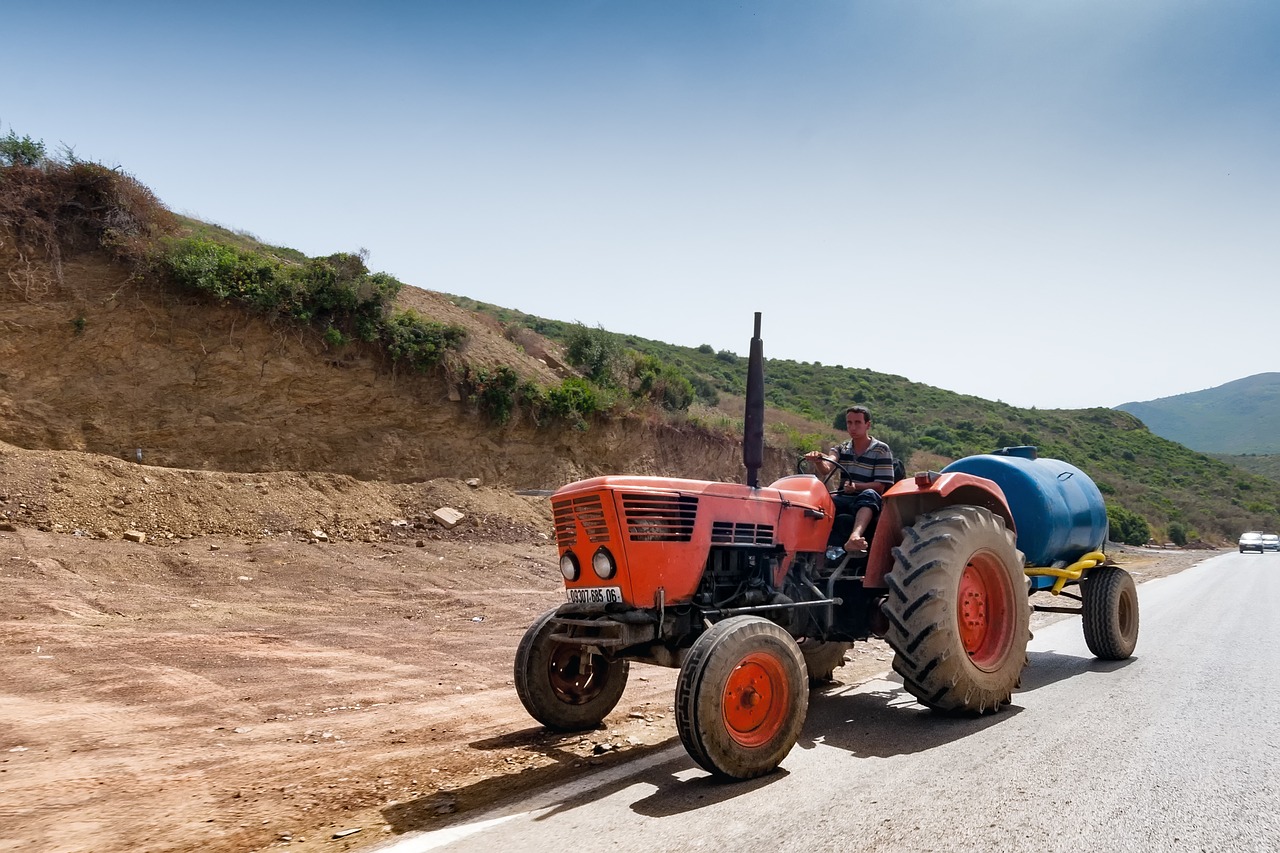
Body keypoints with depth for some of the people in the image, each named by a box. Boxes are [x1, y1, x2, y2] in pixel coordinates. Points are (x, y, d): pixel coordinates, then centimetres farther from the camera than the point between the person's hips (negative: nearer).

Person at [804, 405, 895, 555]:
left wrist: (856, 486, -24)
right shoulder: (841, 449, 12)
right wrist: (817, 461, -34)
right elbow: (825, 469, -9)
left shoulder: (881, 450, 2)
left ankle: (855, 536, -65)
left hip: (869, 504, -3)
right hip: (843, 500, 3)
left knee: (869, 495, -39)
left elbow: (880, 486, -5)